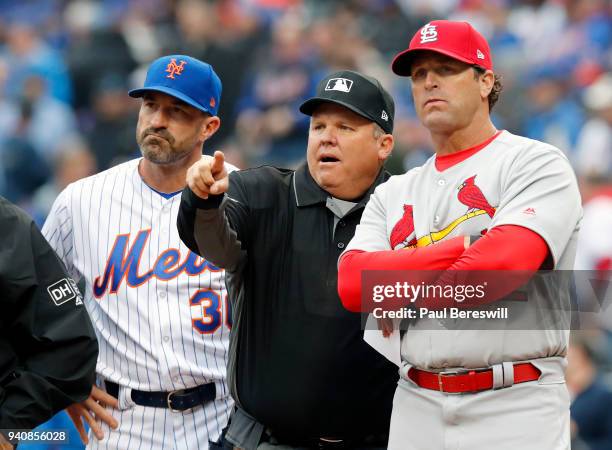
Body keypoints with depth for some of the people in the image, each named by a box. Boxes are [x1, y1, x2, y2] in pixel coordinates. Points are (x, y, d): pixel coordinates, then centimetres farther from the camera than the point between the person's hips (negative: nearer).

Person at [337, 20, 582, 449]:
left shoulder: (537, 163, -1)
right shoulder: (394, 193, 16)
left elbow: (504, 262, -18)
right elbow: (352, 284, -1)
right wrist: (463, 246, -9)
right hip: (417, 410, 5)